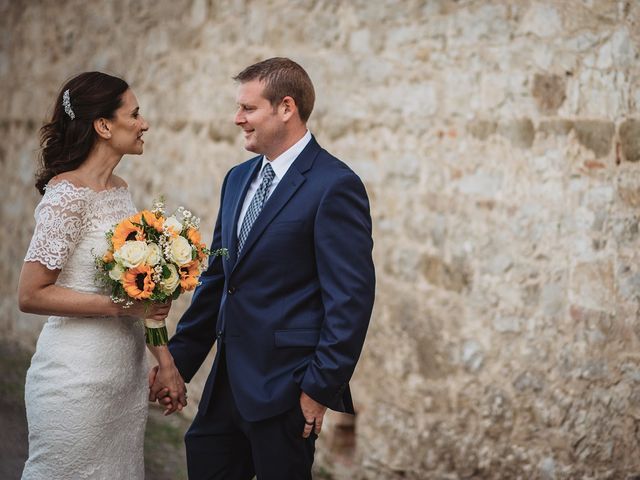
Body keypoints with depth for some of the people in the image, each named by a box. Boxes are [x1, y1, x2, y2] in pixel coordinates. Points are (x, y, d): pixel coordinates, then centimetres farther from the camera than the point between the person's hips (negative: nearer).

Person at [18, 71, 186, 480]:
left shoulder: (120, 189, 8)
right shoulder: (67, 194, -16)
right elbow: (31, 295, -17)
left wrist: (165, 361, 11)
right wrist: (120, 305, -19)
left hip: (127, 370, 8)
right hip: (79, 378, -8)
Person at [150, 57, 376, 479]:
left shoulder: (335, 186, -14)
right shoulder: (238, 179, 12)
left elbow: (352, 297, -16)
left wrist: (321, 387, -16)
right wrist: (179, 359, 12)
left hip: (284, 386, -7)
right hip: (228, 381, 8)